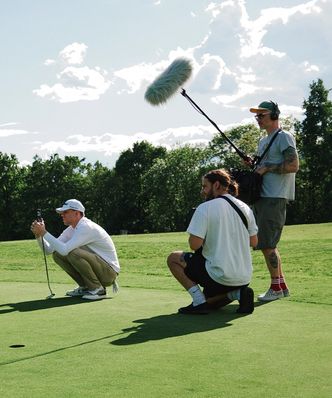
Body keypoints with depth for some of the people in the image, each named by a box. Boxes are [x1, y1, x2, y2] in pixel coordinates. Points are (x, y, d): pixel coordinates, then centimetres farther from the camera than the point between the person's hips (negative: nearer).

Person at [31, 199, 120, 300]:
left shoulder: (87, 227, -22)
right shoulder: (71, 229, 8)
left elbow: (64, 250, -32)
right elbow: (49, 250, 5)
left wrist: (44, 232, -26)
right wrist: (38, 235, -12)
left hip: (109, 270, -9)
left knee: (73, 252, -31)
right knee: (57, 254, 1)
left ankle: (98, 289, -14)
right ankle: (84, 287, 9)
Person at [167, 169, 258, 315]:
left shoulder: (205, 208, -12)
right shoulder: (245, 208, 8)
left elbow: (194, 244, -17)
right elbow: (254, 242, 15)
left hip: (219, 275, -7)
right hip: (244, 278, 7)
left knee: (173, 259, 11)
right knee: (208, 299, 31)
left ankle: (199, 302, -2)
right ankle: (239, 293, 2)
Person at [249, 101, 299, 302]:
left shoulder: (284, 137, -7)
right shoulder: (263, 141, 21)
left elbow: (293, 166, -16)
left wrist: (267, 168, -14)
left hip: (275, 198, -10)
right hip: (262, 196, 10)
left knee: (267, 243, -10)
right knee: (268, 243, 11)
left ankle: (276, 287, 0)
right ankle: (282, 285, 19)